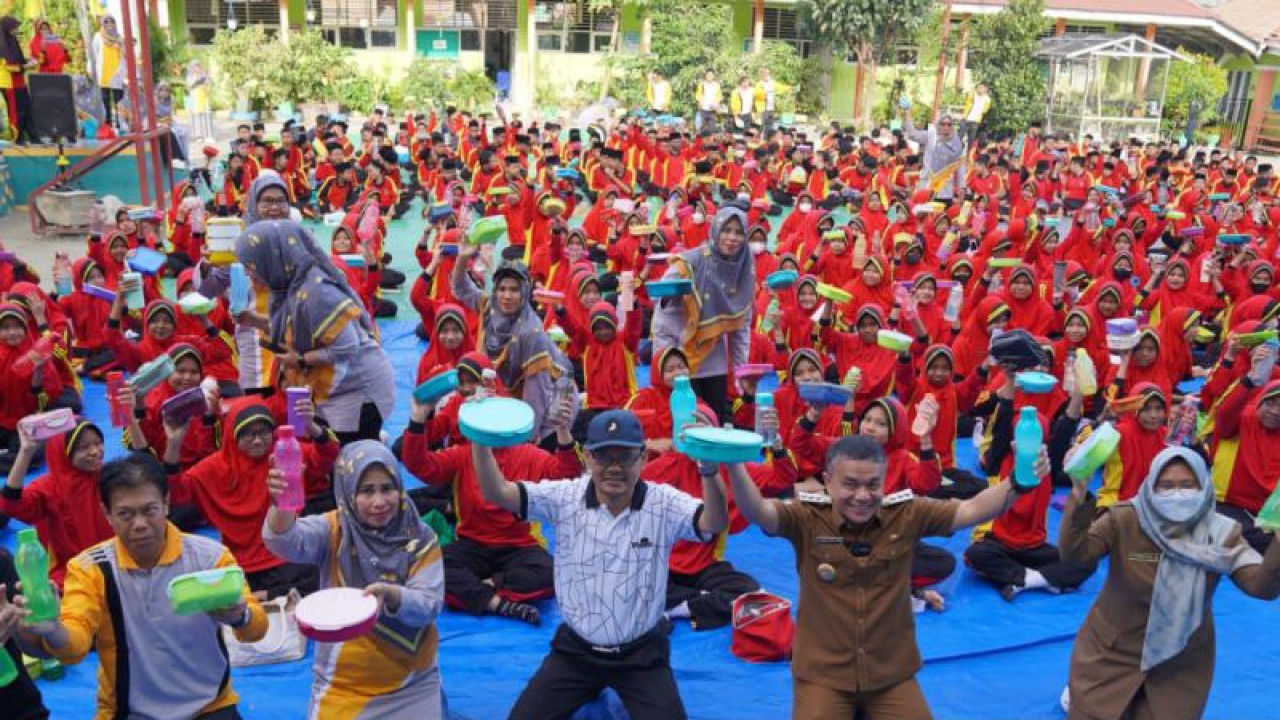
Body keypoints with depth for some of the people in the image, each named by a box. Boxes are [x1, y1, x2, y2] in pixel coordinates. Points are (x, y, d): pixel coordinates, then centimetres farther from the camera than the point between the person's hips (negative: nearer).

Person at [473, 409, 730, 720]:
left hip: (642, 653, -1)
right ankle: (589, 687, 27)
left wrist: (709, 469, -48)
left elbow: (715, 523, -29)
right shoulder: (565, 498, -9)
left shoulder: (663, 503, -12)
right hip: (575, 649, 2)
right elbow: (496, 492, -15)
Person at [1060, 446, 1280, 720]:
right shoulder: (1124, 520, -17)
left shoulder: (1220, 532, -11)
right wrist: (1079, 496, -46)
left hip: (1182, 666, 2)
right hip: (1112, 653, -1)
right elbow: (1073, 552, -30)